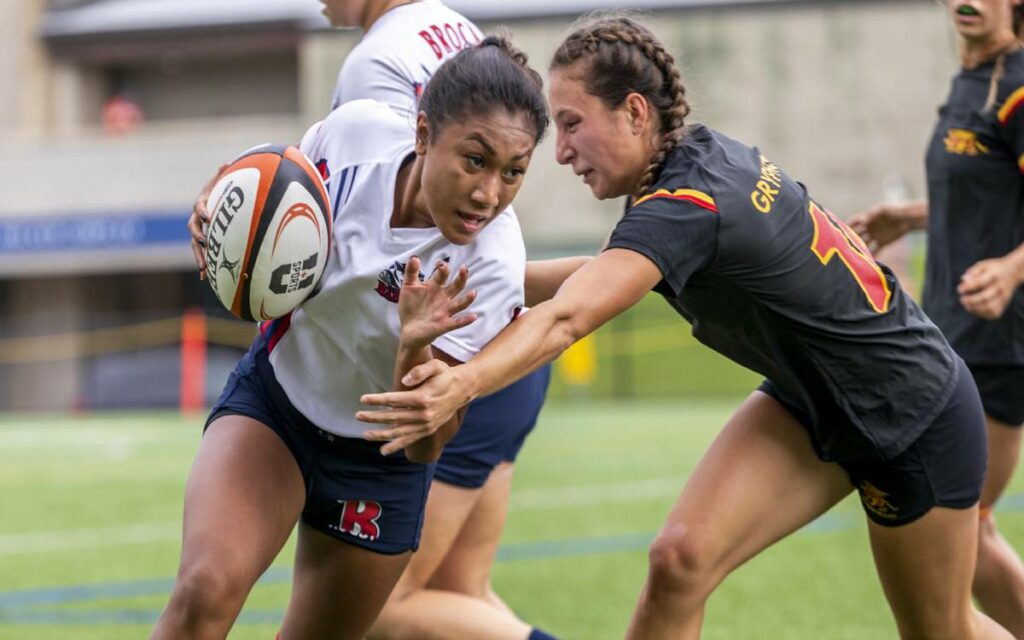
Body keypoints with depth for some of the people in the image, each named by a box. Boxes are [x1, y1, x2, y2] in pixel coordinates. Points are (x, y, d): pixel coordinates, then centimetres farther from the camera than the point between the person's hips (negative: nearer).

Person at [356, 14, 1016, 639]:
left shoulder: (689, 205, -33)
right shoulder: (704, 151, -9)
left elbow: (567, 318, -49)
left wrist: (465, 382, -60)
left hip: (917, 422, -8)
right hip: (809, 402, 8)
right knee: (681, 557, -12)